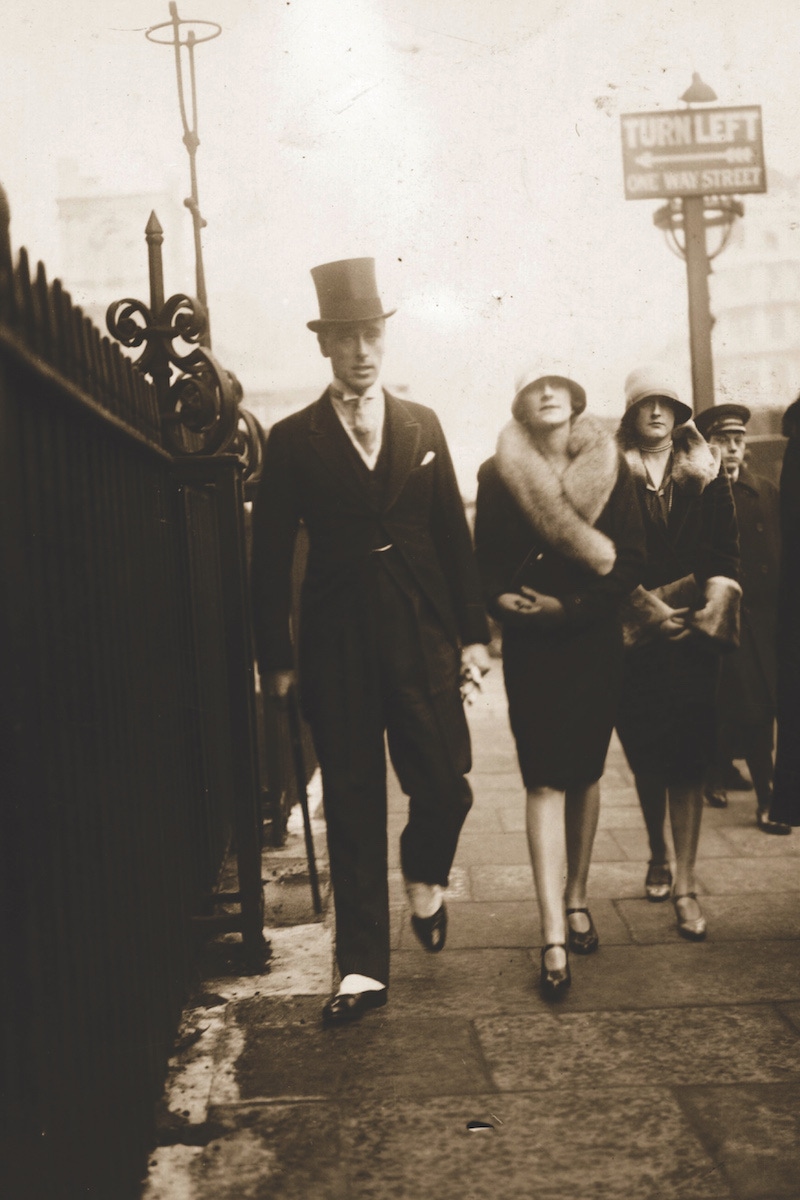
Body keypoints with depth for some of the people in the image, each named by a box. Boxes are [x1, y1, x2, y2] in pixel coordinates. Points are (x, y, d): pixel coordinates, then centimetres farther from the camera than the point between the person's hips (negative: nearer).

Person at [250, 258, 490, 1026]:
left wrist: (473, 632, 5)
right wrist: (274, 658, -2)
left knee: (445, 788, -1)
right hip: (336, 649, -1)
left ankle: (425, 877, 34)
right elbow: (270, 558, 1)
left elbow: (454, 535, 9)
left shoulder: (423, 426, 8)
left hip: (423, 640, 2)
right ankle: (362, 969, 13)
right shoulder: (293, 440, 1)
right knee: (352, 809, 4)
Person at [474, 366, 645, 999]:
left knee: (585, 774, 11)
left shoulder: (609, 468, 2)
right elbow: (486, 563, 2)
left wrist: (568, 605, -13)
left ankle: (576, 899, 29)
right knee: (545, 781, -7)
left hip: (594, 640, 2)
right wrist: (505, 600, -18)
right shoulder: (499, 475, 2)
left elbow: (631, 561, -3)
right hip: (530, 644, -1)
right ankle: (554, 939, -7)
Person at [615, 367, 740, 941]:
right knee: (645, 749, 6)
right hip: (636, 631, 0)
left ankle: (685, 886, -4)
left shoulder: (707, 475, 10)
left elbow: (726, 548, 5)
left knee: (687, 753, -6)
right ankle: (659, 855, 30)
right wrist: (646, 603, -12)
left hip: (694, 631, 0)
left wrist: (713, 603, -9)